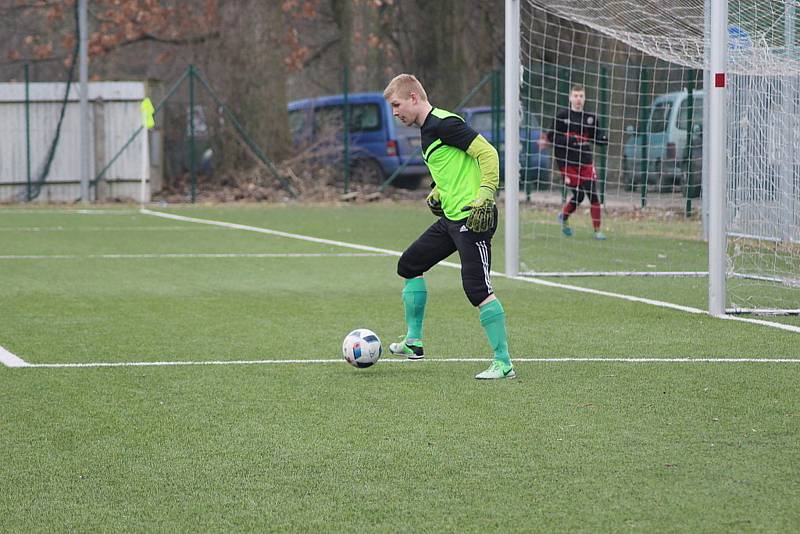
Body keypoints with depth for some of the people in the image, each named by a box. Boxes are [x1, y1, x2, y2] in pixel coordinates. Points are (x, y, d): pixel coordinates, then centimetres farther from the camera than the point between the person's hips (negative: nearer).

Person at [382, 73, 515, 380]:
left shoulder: (443, 124, -14)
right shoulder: (427, 130, 17)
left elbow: (487, 153, -19)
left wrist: (485, 197, -25)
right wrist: (437, 193, 17)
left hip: (473, 217, -11)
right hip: (450, 217, 11)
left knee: (477, 289, -14)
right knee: (409, 265, 17)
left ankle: (504, 364, -10)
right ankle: (413, 342, 24)